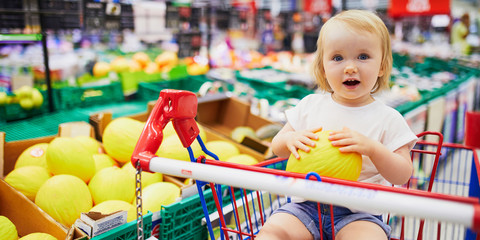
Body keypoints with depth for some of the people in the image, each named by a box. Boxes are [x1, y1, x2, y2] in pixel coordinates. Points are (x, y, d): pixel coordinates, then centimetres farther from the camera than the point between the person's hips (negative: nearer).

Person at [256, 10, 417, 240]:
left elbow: (402, 176, -4)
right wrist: (291, 139, -14)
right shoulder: (310, 105, 5)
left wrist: (372, 148, -22)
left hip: (358, 212, -1)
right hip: (306, 205, 2)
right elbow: (276, 146, 10)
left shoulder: (388, 119, -1)